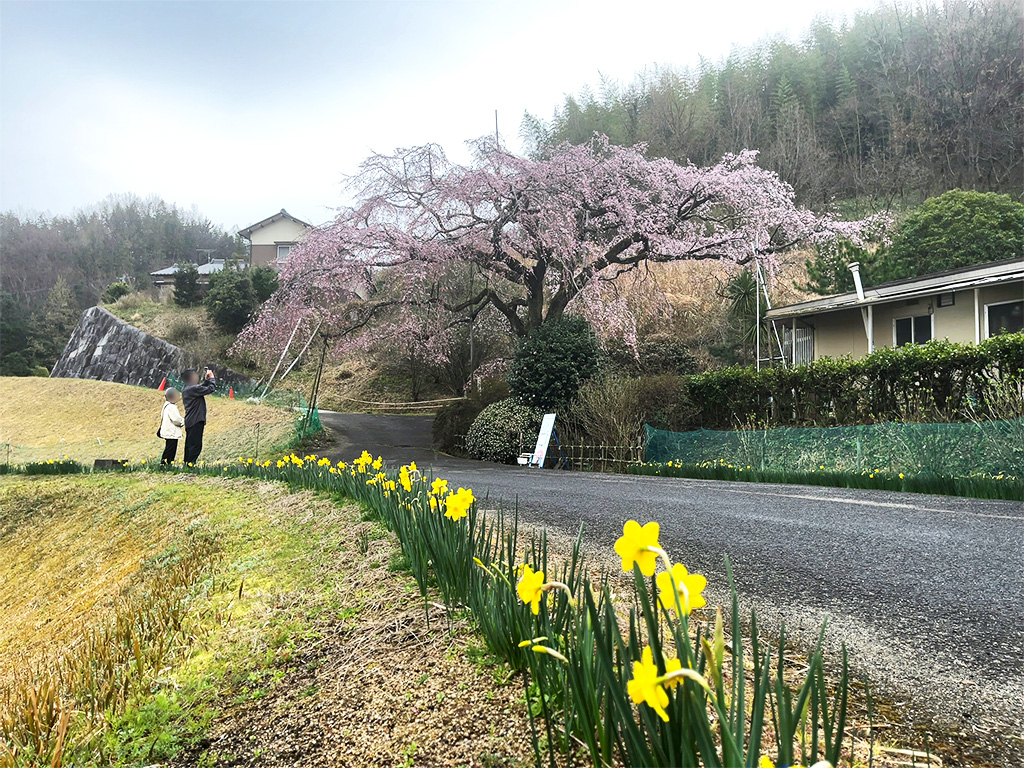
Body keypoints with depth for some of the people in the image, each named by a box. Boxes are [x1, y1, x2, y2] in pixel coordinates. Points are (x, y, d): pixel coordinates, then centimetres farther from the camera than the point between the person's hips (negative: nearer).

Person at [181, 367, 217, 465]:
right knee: (196, 445, -8)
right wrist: (211, 378, -1)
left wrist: (206, 380, 12)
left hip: (189, 421, 10)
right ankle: (190, 464, -10)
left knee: (190, 444, 14)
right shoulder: (193, 388, -18)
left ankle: (186, 464, 19)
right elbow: (211, 389, -17)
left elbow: (202, 388, 21)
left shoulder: (185, 389, 12)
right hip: (196, 421, -10)